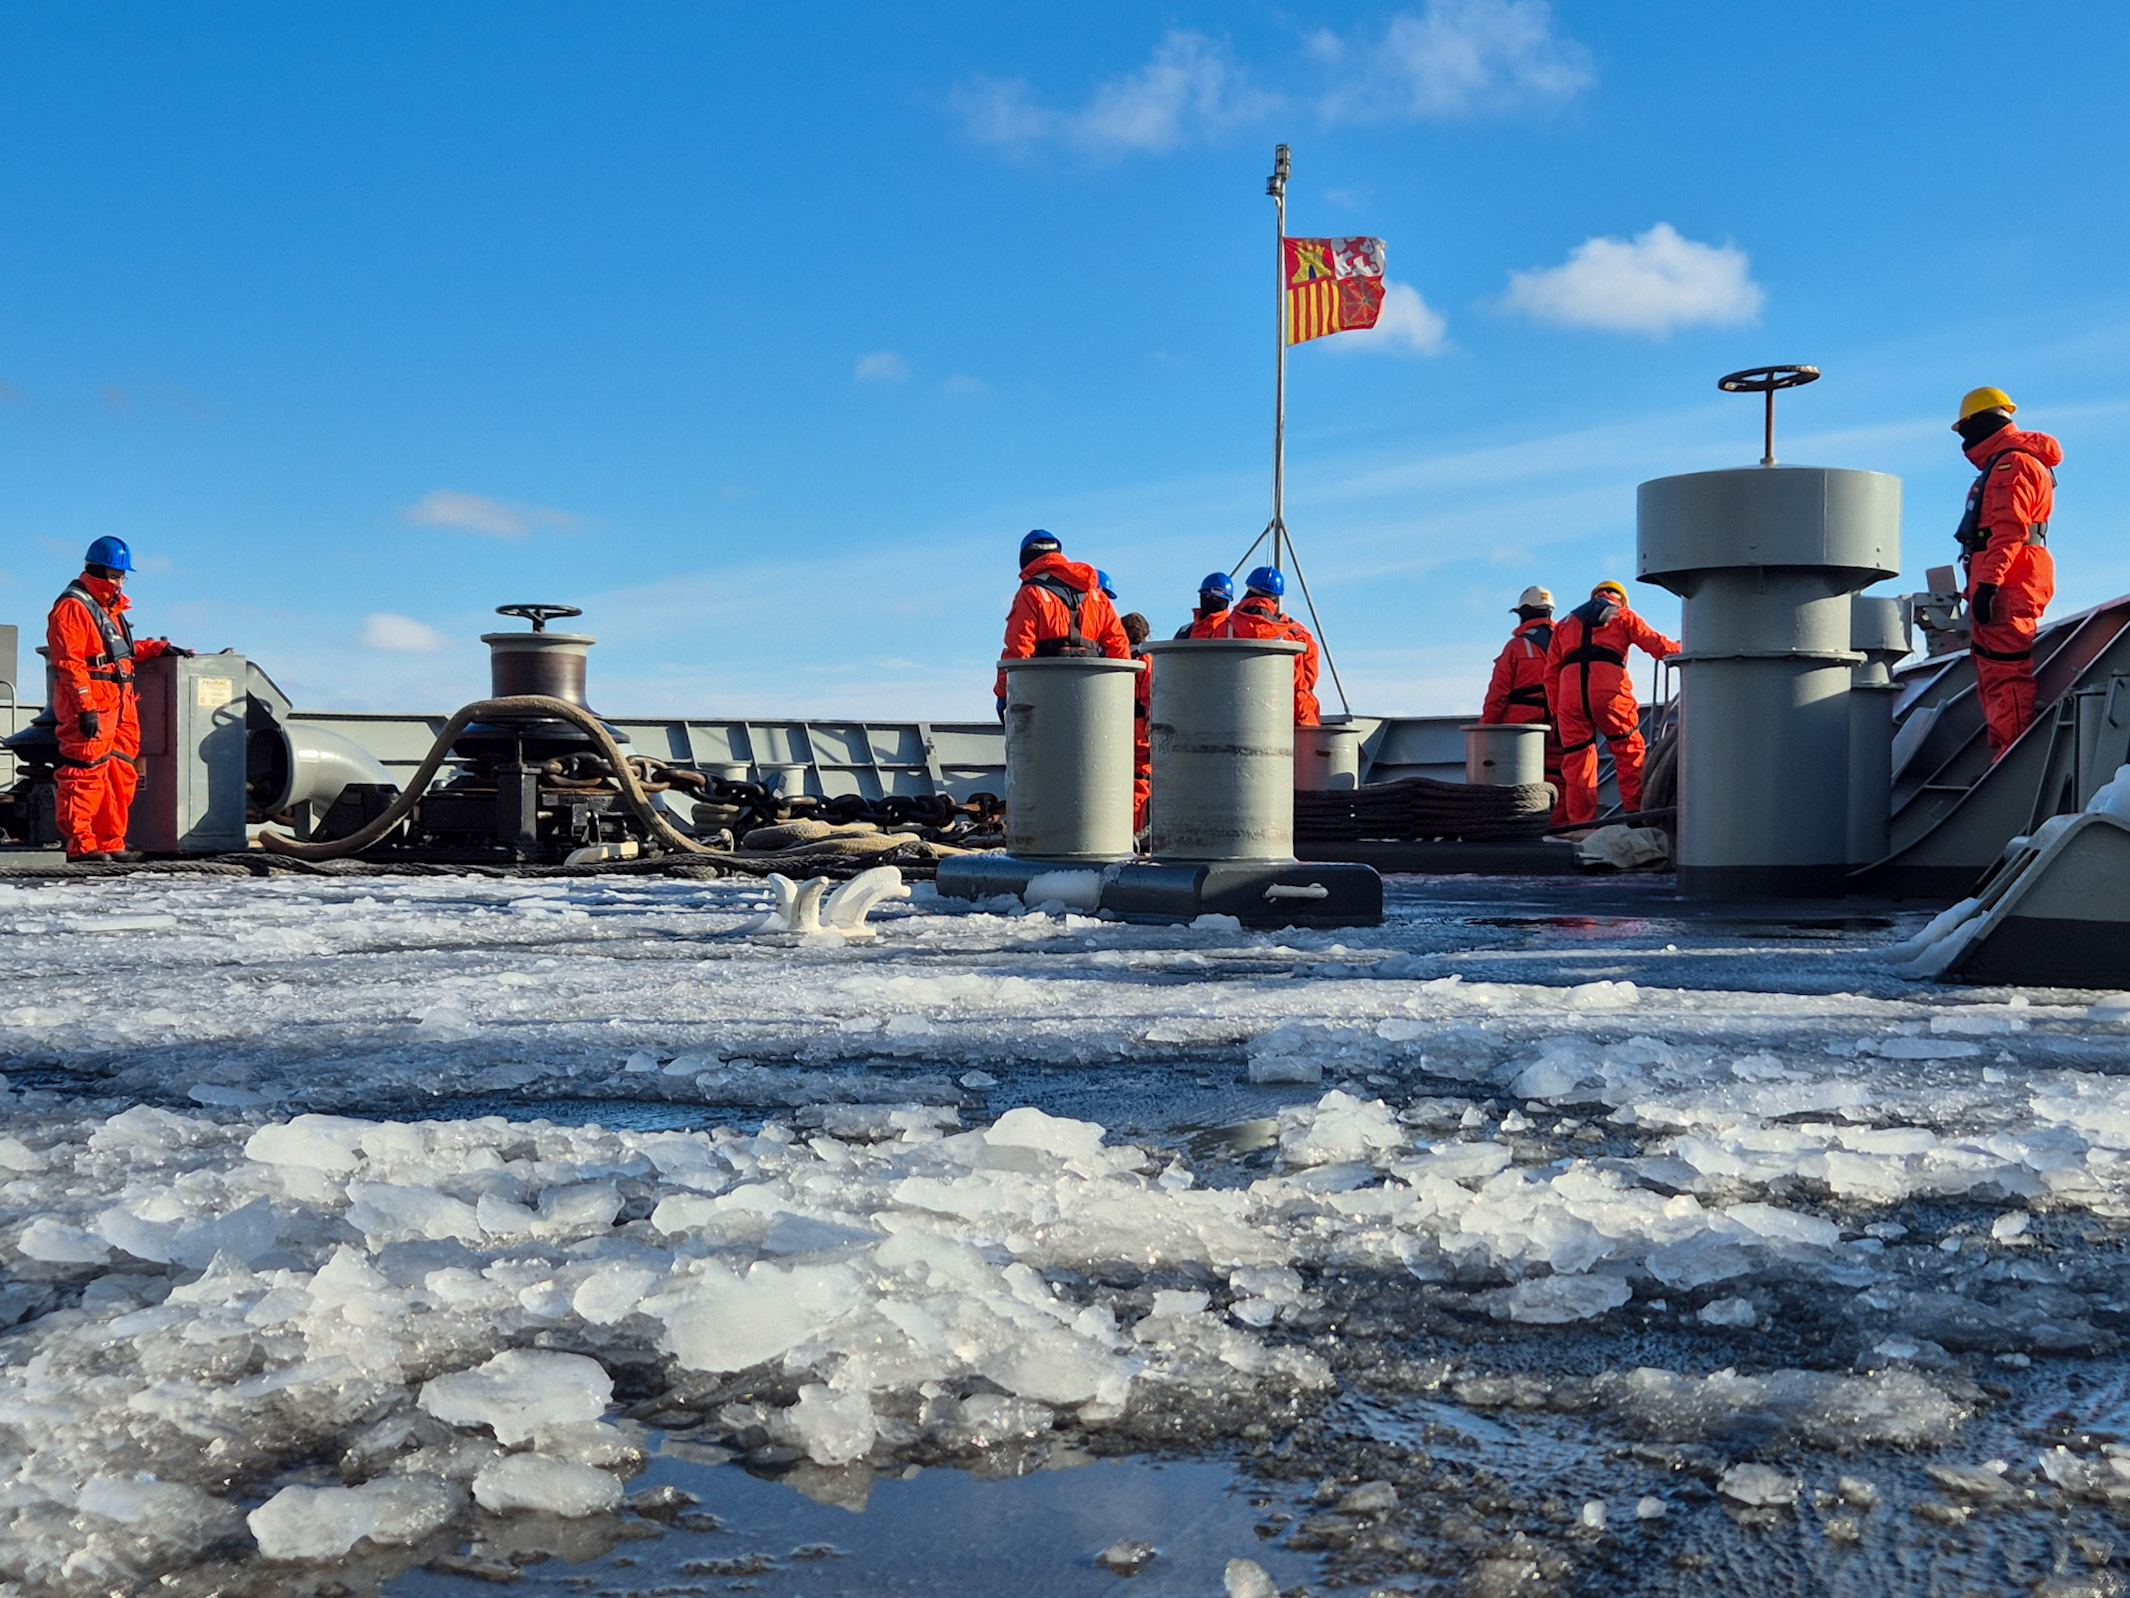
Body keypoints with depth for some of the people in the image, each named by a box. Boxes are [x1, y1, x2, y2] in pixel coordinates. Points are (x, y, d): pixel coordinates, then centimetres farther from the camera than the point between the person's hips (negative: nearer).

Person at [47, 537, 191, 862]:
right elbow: (69, 663, -16)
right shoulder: (72, 607, -9)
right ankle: (81, 844, -6)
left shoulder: (111, 609, 22)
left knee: (120, 776, 10)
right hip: (90, 704, -10)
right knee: (85, 775, -8)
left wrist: (159, 647, 18)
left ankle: (110, 843, 15)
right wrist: (86, 708, -22)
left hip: (119, 706, 10)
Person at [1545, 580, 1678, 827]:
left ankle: (1580, 823, 0)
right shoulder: (1624, 616, 20)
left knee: (1576, 761, 4)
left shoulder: (1566, 623, 29)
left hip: (1569, 694, 3)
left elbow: (1551, 672, 20)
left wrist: (1555, 711, 18)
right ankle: (1637, 812, 3)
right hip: (1609, 691, -3)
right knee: (1629, 753, 8)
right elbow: (1657, 645, 13)